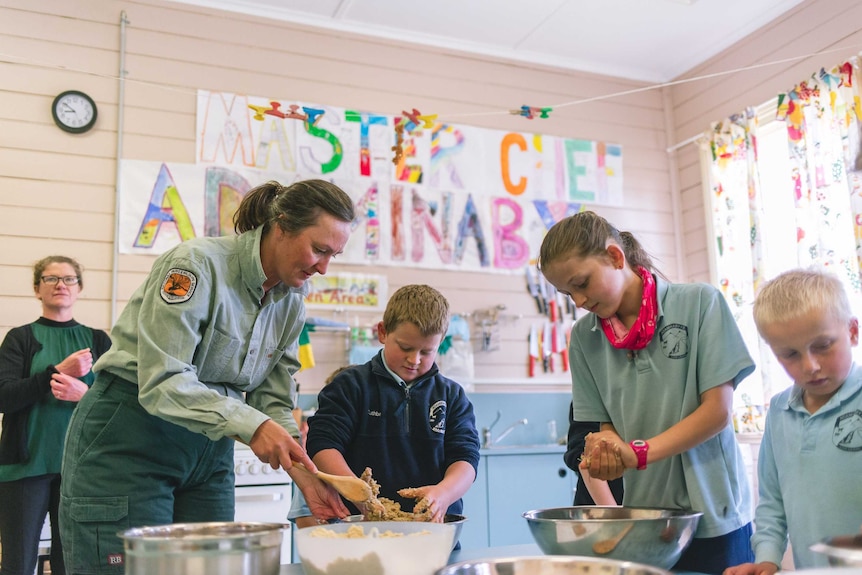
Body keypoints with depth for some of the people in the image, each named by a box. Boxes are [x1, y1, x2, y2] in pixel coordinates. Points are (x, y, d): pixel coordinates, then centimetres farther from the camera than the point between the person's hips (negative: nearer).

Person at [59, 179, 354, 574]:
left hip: (209, 452, 7)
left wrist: (304, 474, -10)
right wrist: (248, 424, -33)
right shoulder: (198, 264, -20)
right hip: (127, 441, -6)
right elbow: (162, 383, -26)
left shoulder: (292, 301, 2)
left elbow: (272, 403, 2)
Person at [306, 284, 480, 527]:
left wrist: (443, 493, -15)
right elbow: (322, 445, -1)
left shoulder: (452, 395, 15)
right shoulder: (351, 386, 8)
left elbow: (466, 457, 7)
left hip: (435, 525, 1)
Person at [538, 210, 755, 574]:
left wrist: (637, 452, -20)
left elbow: (718, 410, -10)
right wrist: (606, 451, -17)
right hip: (642, 520, 3)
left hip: (713, 517, -3)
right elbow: (607, 425, 6)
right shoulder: (584, 337, 3)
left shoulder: (699, 303, -7)